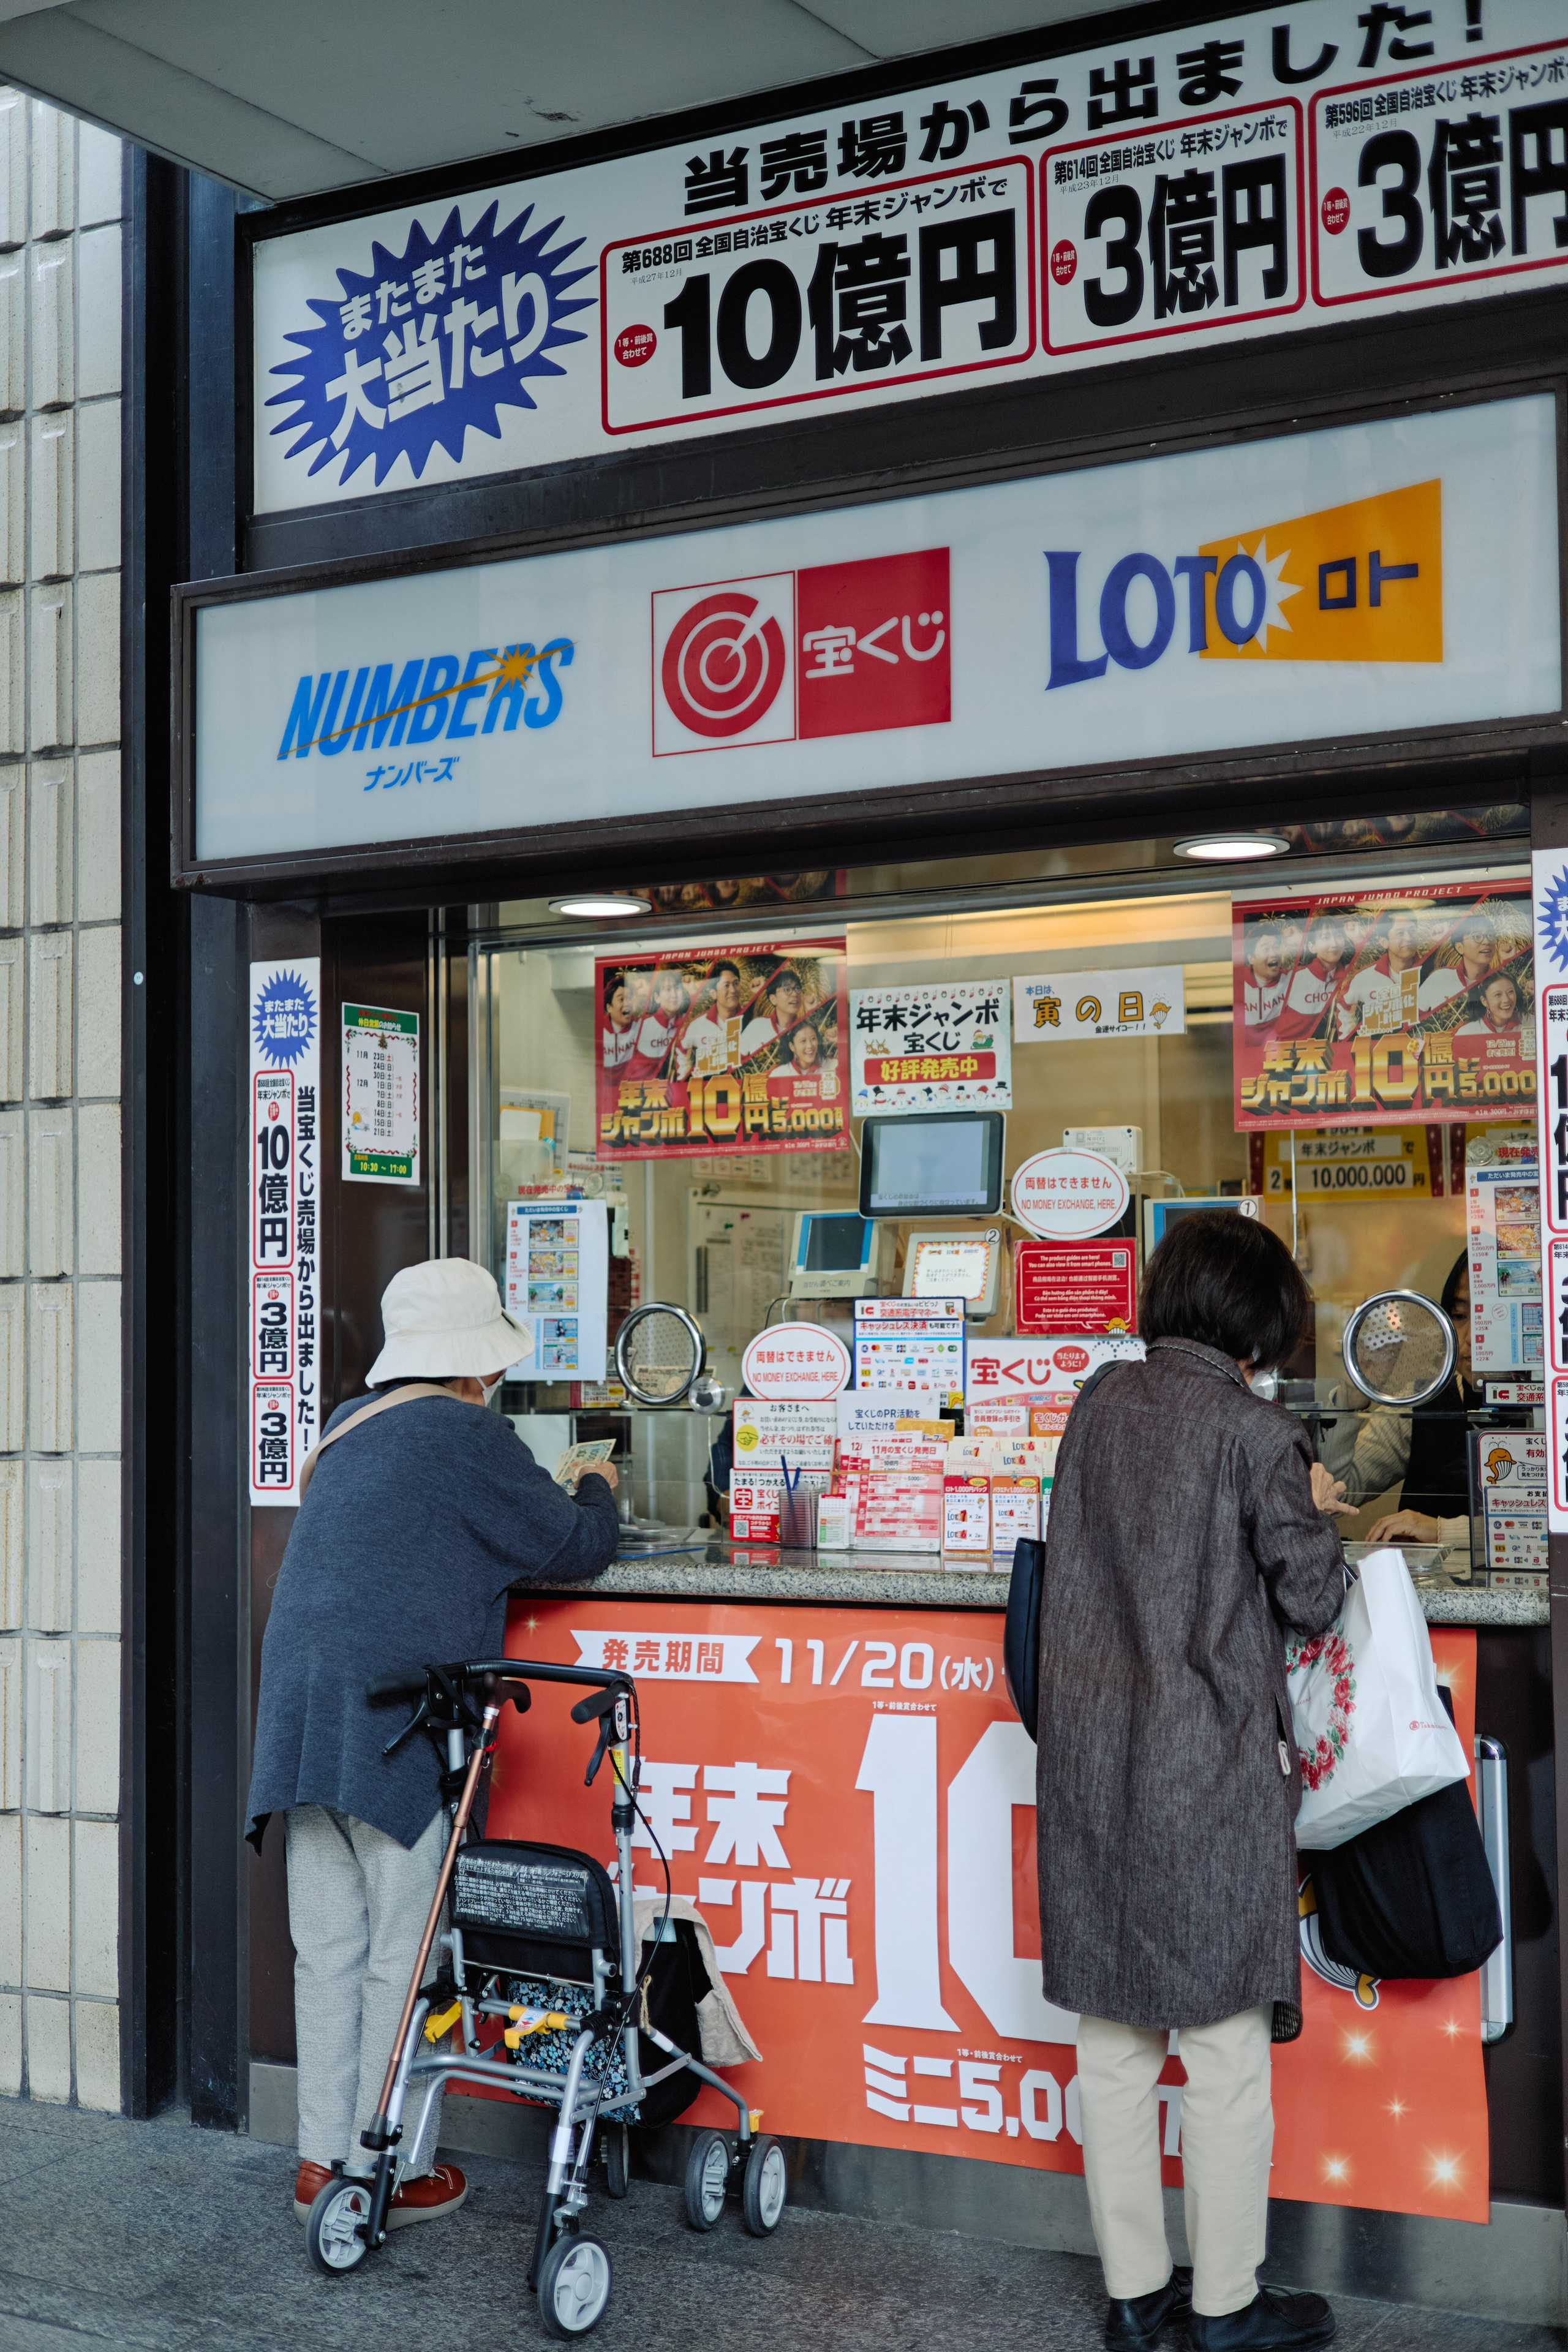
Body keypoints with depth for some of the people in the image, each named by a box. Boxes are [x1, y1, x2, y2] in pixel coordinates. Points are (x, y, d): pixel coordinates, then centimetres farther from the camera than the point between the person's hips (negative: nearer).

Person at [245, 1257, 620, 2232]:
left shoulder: (349, 1428, 17)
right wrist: (598, 1492, 19)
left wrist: (552, 1496, 28)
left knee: (328, 1948, 11)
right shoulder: (466, 1434, -7)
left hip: (303, 1705, 8)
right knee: (402, 1952, 1)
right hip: (394, 1717, -8)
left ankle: (324, 2159, 18)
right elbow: (576, 1549, -2)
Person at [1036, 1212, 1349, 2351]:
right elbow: (1313, 1600, -6)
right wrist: (1315, 1511, 13)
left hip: (1093, 1754, 6)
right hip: (1211, 1764, -6)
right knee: (1227, 2041, 7)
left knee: (1115, 2034, 13)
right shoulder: (1253, 1429, -12)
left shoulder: (1099, 1406, 4)